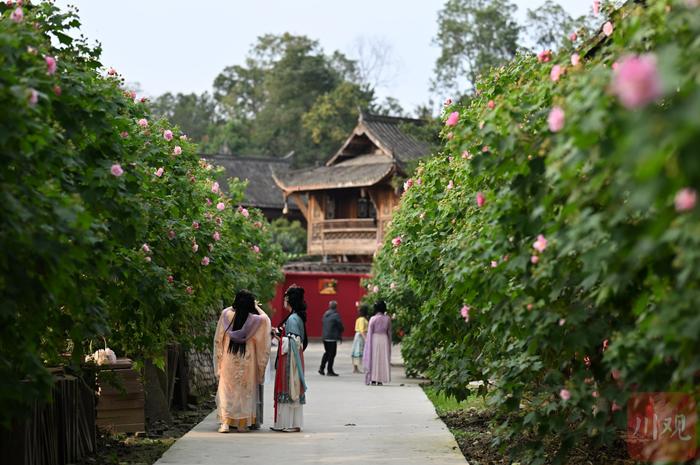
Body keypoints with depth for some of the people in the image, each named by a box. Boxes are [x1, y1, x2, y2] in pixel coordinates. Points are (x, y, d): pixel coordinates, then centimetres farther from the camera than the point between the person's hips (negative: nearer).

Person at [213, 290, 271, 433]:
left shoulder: (227, 315, -5)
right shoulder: (254, 320, -13)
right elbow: (266, 318, 7)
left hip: (228, 361, 1)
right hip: (246, 362, -1)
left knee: (226, 390, 8)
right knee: (245, 391, 10)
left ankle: (225, 422, -3)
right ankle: (242, 424, 13)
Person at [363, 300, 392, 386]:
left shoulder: (373, 319, -9)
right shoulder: (387, 319, -1)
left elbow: (369, 333, -6)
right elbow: (389, 332, 6)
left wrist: (368, 344, 2)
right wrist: (389, 343, 15)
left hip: (374, 339, -2)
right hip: (384, 340, 2)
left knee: (374, 359, 6)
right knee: (383, 360, 7)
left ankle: (373, 379, 4)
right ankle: (380, 380, 7)